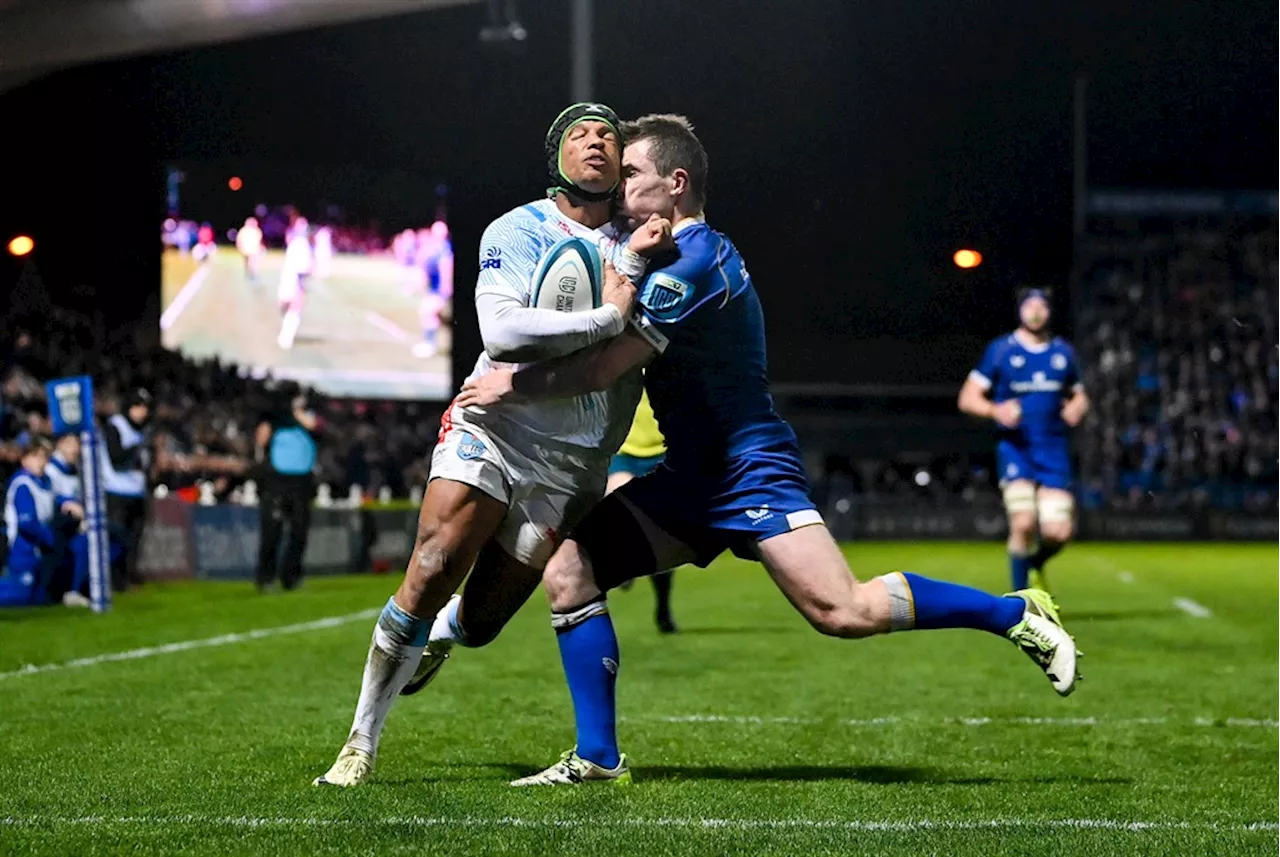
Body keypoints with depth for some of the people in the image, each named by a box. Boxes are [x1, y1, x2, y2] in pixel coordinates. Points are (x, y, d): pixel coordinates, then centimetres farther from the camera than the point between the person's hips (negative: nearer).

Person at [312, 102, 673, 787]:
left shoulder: (638, 249, 11)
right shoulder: (518, 231, -2)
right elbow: (502, 330, -19)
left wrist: (634, 266, -16)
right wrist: (607, 318, -20)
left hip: (569, 464, 3)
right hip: (492, 429, -3)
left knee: (481, 619, 3)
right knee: (431, 574, -19)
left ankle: (438, 635, 42)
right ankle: (361, 742, -6)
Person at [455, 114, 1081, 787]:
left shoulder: (691, 263, -17)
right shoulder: (685, 252, 14)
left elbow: (610, 364, -20)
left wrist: (515, 385, -10)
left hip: (749, 469, -10)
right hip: (691, 478, 10)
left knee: (843, 612, -19)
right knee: (568, 573, -1)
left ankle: (1018, 613, -3)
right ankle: (597, 758, 2)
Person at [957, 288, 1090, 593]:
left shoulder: (1063, 352, 13)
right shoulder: (1000, 350, 2)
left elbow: (1079, 395, 25)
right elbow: (968, 398, 1)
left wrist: (1076, 408, 0)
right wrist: (996, 410, -19)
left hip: (1054, 451, 3)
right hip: (1015, 448, -3)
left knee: (1058, 532, -9)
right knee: (1023, 523, -19)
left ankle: (1036, 564, 26)